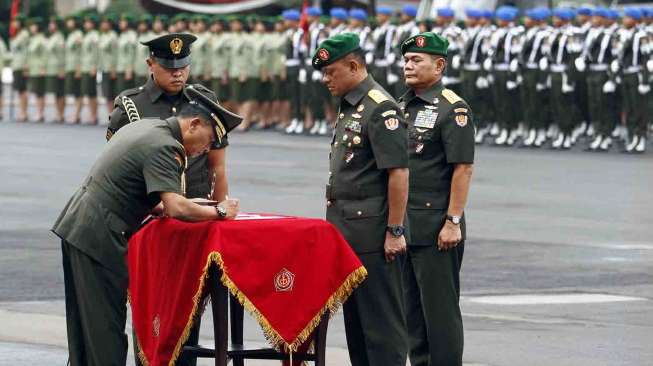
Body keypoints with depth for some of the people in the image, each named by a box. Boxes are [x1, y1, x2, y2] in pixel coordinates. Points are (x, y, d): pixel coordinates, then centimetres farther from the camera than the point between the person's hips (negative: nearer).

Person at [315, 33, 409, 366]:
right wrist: (337, 223, 19)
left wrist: (395, 231, -20)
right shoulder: (348, 107, 17)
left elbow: (398, 173, -18)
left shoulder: (380, 109, -14)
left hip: (374, 235, -10)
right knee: (354, 315, 13)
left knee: (381, 318, -7)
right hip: (348, 232, 10)